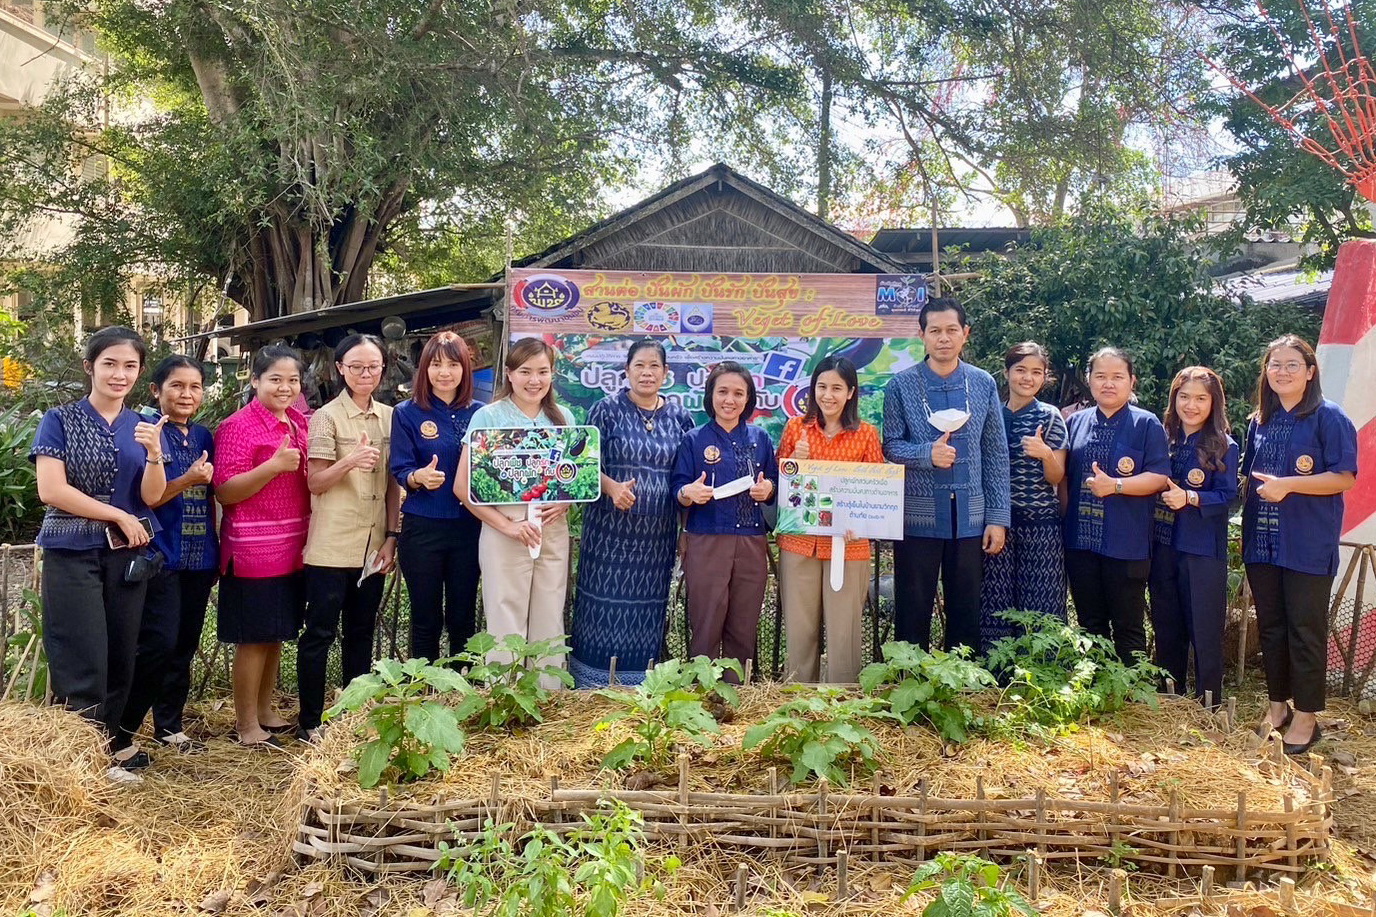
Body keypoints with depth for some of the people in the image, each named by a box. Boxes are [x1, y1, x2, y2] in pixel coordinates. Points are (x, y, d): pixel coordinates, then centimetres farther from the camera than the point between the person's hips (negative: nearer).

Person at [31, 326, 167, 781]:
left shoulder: (143, 427, 9)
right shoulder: (60, 421, -2)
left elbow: (152, 497, -1)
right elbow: (51, 490, -12)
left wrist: (155, 452, -19)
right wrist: (120, 517, -9)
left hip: (127, 556, 4)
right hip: (72, 555, -4)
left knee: (121, 657, 8)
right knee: (84, 661, -5)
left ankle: (107, 742, 22)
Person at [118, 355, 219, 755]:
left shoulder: (203, 437, 11)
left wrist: (216, 548, 13)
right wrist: (186, 480, -25)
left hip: (199, 556, 6)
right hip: (162, 555, -6)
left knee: (185, 645, 10)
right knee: (158, 643, -10)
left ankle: (169, 726, 20)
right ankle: (124, 727, 5)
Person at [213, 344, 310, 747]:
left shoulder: (301, 423, 10)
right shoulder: (237, 426, -10)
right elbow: (225, 492, -16)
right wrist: (275, 465, -25)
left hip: (293, 547, 7)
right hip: (253, 549, -7)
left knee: (277, 634, 15)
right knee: (253, 638, 1)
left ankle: (264, 711, 28)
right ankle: (246, 725, 13)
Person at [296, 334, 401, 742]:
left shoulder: (389, 417, 8)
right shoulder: (327, 417, -6)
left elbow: (392, 483, 11)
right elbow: (315, 483, -9)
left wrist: (391, 536, 4)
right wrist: (350, 462, -27)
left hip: (373, 545, 5)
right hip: (331, 546, -5)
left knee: (361, 632, 13)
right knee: (319, 633, 2)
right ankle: (309, 721, 13)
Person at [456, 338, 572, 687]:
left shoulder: (562, 419, 9)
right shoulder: (487, 417, -3)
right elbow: (463, 487, -6)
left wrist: (564, 502, -6)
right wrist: (507, 525, -14)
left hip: (554, 531, 4)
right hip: (504, 532, -4)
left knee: (549, 628, 9)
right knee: (506, 630, 1)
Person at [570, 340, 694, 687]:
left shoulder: (679, 416, 7)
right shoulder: (608, 409, -3)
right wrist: (613, 488, -23)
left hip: (658, 534, 3)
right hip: (610, 531, -3)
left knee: (648, 613, 9)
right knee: (605, 607, 1)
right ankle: (592, 690, 13)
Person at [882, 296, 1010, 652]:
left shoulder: (984, 384, 6)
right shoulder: (901, 385, 0)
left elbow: (996, 454, 6)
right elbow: (890, 446, 0)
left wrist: (998, 517, 2)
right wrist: (928, 453, -20)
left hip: (970, 518, 2)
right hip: (917, 517, -2)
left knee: (967, 615, 9)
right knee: (913, 614, 5)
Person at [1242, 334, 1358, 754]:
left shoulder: (1329, 418, -6)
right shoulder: (1259, 422, 12)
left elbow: (1344, 478, -12)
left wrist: (1286, 484, -21)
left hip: (1309, 545, -5)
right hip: (1262, 542, 6)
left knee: (1306, 630, 1)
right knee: (1270, 626, 12)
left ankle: (1306, 716, 11)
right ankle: (1277, 705, 24)